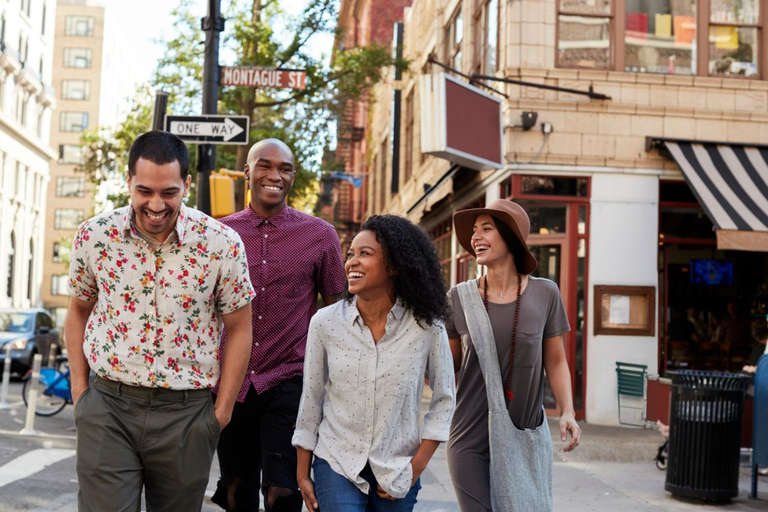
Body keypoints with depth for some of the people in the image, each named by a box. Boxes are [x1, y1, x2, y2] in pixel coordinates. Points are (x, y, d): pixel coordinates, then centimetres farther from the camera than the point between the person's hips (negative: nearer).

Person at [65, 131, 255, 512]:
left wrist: (222, 411, 0)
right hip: (107, 408, 1)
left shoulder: (222, 244, -7)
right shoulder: (93, 236, -2)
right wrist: (79, 388, 8)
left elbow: (238, 330, 2)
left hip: (186, 413, 0)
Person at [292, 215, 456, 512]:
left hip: (397, 473, 0)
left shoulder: (427, 328, -9)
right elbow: (311, 399, 2)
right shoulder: (325, 322, -6)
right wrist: (302, 474, 5)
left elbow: (444, 399, 1)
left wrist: (417, 467, -4)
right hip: (337, 465, 0)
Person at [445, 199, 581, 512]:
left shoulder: (544, 293, -2)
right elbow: (448, 364, 7)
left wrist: (567, 412, -9)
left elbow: (555, 361, 4)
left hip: (525, 440, 0)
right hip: (470, 440, 0)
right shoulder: (461, 297, -1)